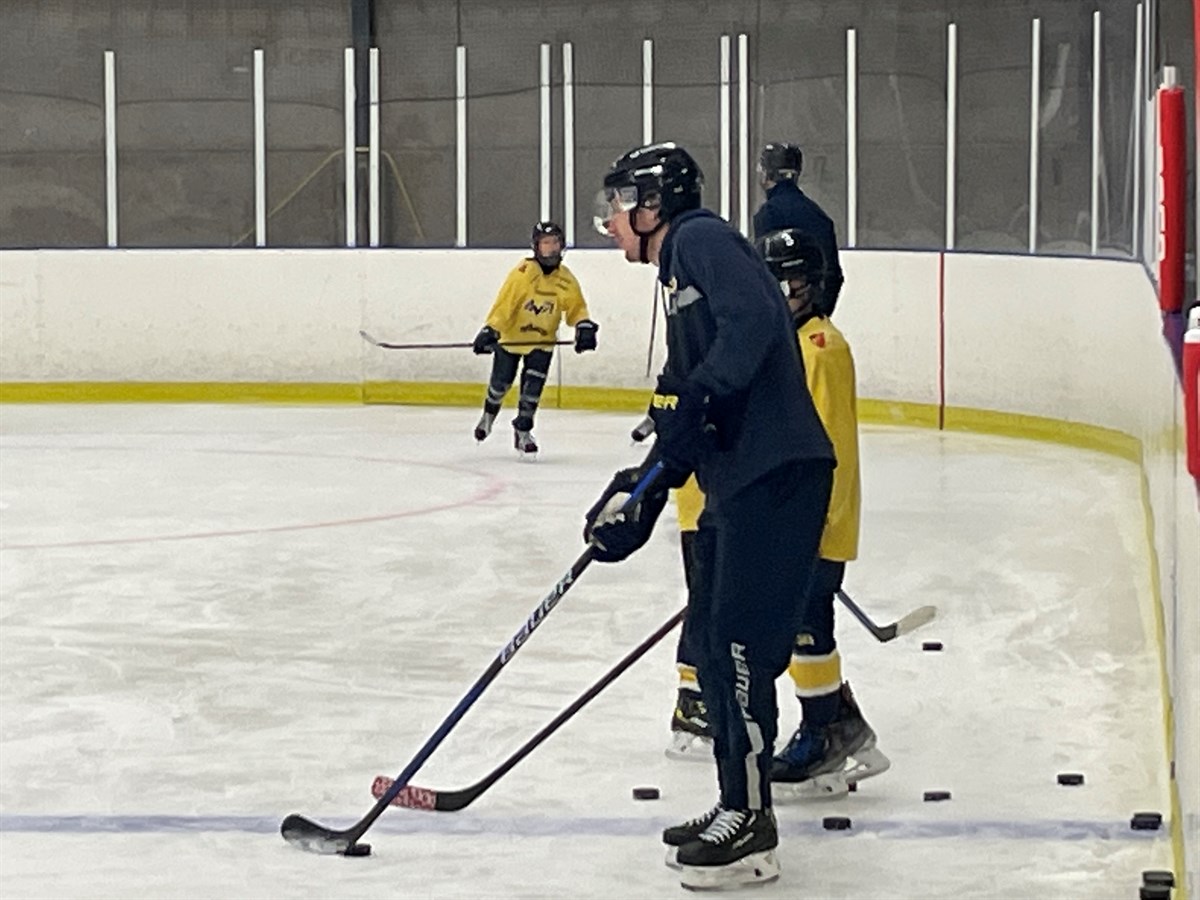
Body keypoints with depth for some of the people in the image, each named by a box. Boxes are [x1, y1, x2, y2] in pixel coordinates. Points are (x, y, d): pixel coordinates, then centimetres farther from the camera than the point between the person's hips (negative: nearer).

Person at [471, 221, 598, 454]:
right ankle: (489, 414, 38)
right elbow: (503, 304, -25)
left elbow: (576, 307, 2)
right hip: (512, 336, -2)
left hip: (542, 341, 2)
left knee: (533, 386, -9)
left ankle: (523, 431, 6)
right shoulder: (522, 273, -22)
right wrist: (490, 330, -34)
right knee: (501, 381, 6)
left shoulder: (566, 279, -7)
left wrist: (584, 327, -17)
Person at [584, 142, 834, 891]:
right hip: (737, 477, 10)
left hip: (776, 470, -10)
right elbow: (682, 413, 23)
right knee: (714, 634, 14)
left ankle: (751, 827, -2)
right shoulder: (681, 273, 24)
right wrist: (637, 495, 16)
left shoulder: (702, 240, -4)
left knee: (740, 639, -8)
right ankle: (738, 808, 23)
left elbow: (752, 322, -23)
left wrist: (697, 399, -25)